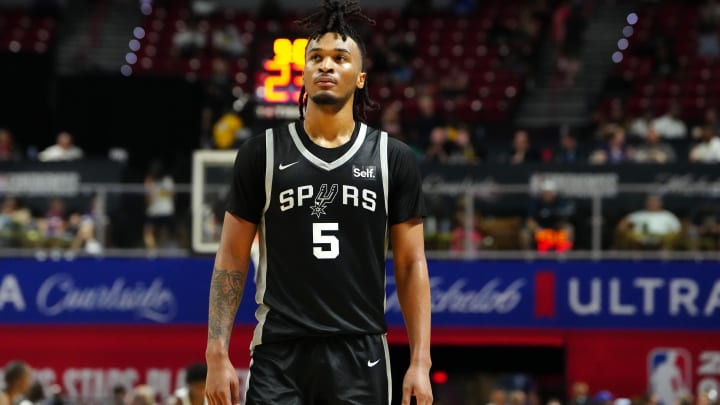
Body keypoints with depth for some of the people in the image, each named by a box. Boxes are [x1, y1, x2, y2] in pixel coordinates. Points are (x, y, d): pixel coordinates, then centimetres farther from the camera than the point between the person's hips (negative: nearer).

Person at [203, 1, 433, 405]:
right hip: (279, 355, -1)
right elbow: (232, 260, 6)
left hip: (360, 356, 1)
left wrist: (420, 362, -1)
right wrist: (217, 355, -3)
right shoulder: (263, 153, 4)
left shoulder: (393, 158, 5)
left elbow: (411, 265, 6)